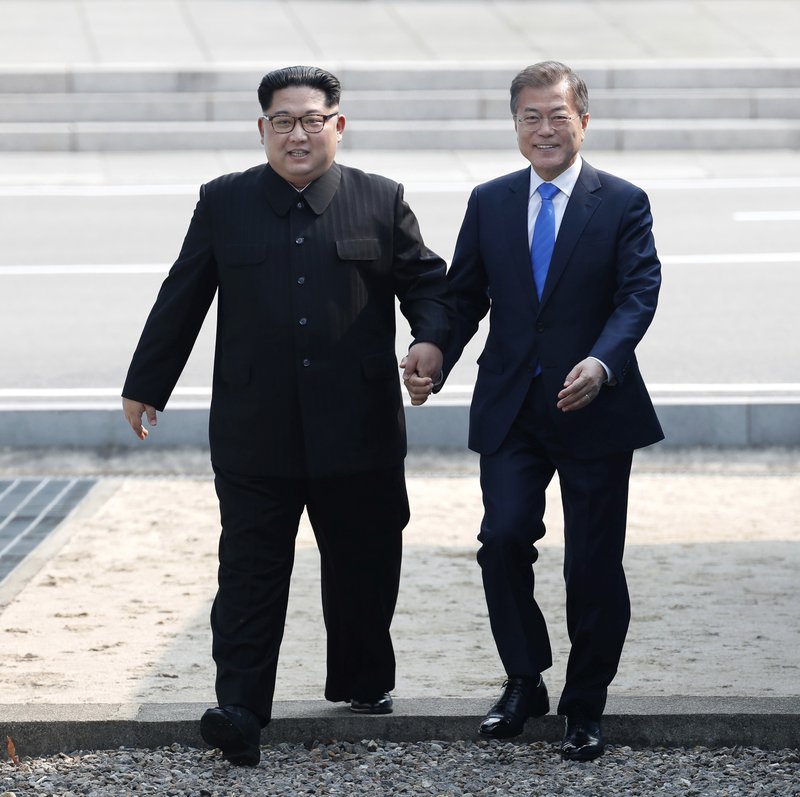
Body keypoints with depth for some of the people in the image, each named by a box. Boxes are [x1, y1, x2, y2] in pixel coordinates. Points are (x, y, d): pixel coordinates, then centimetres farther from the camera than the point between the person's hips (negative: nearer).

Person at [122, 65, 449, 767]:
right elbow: (182, 301, 11)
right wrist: (146, 385, 15)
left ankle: (363, 682, 31)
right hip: (256, 432, 0)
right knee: (250, 573, -5)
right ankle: (241, 710, -8)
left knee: (363, 568, 11)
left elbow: (427, 280, 8)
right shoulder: (224, 203, 7)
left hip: (357, 430, 1)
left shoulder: (381, 202, 5)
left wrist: (432, 337, -13)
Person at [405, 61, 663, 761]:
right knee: (503, 537, -12)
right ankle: (524, 683, 7)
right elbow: (465, 297, 12)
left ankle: (586, 705, 17)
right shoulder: (489, 203, 9)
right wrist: (433, 364, -5)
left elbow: (638, 294, -11)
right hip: (511, 410, 2)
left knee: (593, 566, 2)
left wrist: (601, 362, -28)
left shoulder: (623, 204, -1)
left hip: (594, 410, -2)